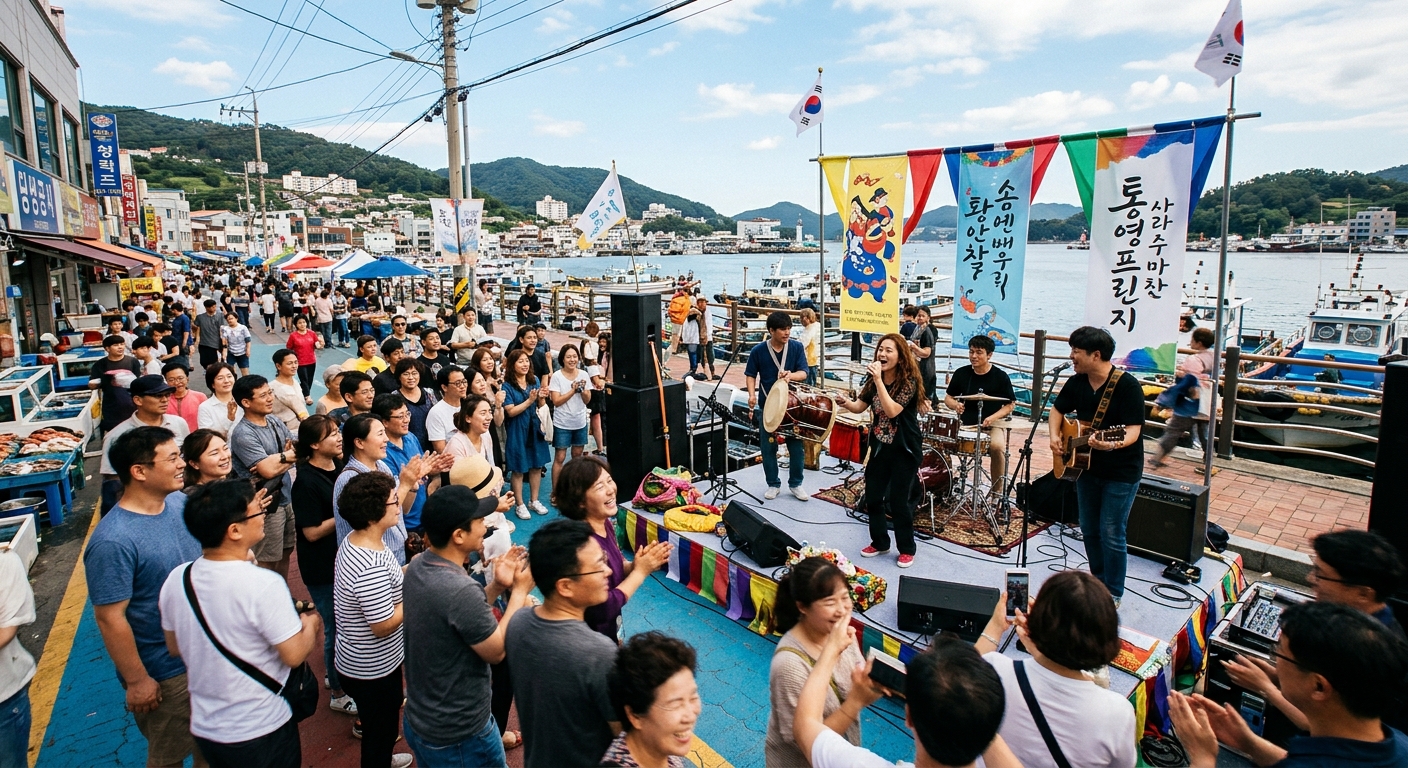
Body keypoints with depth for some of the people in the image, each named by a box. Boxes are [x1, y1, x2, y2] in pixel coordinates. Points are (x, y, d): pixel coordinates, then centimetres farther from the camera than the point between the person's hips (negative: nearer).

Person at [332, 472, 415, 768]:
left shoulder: (353, 541, -5)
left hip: (361, 661, 10)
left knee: (382, 725, 33)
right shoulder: (372, 568, -36)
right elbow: (384, 625, -28)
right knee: (380, 731, 15)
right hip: (372, 670, -10)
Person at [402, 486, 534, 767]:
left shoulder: (418, 566, -6)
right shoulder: (460, 590, -34)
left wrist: (497, 586, -3)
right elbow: (497, 651, -19)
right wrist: (520, 590, -12)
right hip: (458, 735, -8)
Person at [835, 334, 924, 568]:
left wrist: (879, 380, -31)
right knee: (872, 497, 9)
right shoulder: (874, 381, 2)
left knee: (898, 500, 0)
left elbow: (892, 410, -28)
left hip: (904, 450, -6)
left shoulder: (909, 381, -18)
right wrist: (846, 402, -19)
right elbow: (859, 406, 3)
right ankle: (879, 542, 28)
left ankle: (907, 549, 18)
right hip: (879, 447, 6)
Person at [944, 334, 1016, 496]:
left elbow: (1010, 404, 1)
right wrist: (955, 405, -11)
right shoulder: (961, 373, 3)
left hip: (993, 425, -2)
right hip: (966, 424, 2)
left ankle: (997, 491, -12)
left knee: (997, 446, -32)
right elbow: (948, 397, 13)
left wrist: (993, 417, -16)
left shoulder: (1000, 376, -2)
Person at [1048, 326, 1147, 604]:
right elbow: (1058, 410, 14)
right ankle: (1098, 582, 34)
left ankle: (1113, 594, 16)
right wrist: (1055, 436, -3)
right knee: (1089, 529, 15)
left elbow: (1133, 431, -24)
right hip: (1086, 466, 7)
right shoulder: (1077, 382, 0)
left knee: (1111, 534, -2)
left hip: (1121, 472, -7)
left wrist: (1114, 445, -44)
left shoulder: (1127, 386, -19)